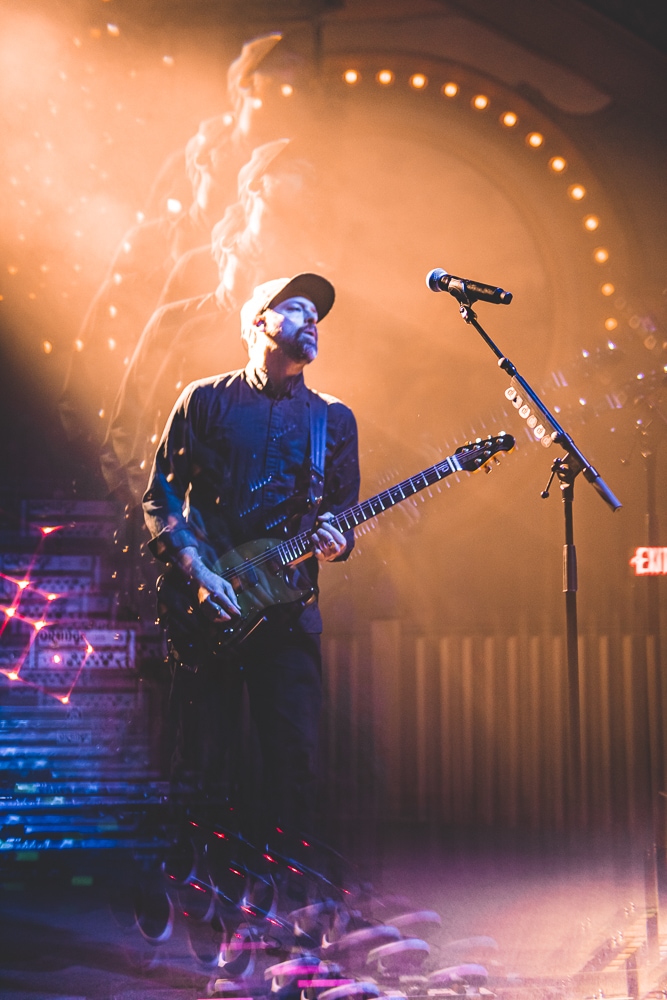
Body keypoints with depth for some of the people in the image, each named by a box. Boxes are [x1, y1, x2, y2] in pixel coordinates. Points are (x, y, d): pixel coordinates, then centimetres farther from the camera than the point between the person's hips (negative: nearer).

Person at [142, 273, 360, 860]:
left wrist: (335, 543, -9)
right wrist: (197, 572, -9)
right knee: (204, 770, 0)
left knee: (296, 761, -2)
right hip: (204, 609, -2)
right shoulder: (205, 400, 7)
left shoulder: (334, 419, 15)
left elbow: (346, 511, 15)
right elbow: (160, 497, 4)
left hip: (289, 608, 2)